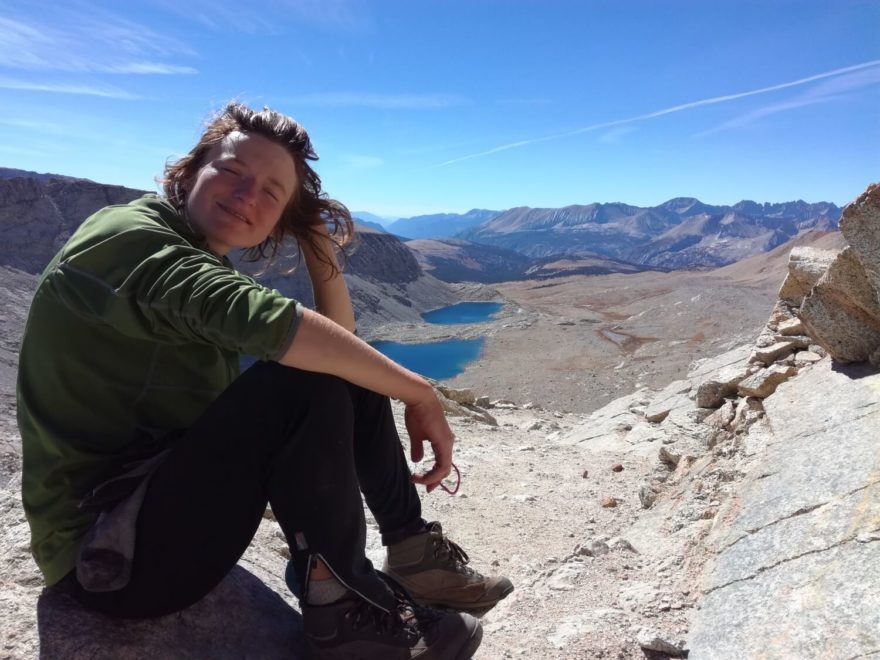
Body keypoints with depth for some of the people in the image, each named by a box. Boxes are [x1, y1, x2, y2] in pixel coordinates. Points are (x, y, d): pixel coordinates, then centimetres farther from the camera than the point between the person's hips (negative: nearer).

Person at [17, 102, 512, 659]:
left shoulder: (206, 268, 9)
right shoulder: (126, 237, -17)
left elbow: (340, 345, 6)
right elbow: (266, 321, -37)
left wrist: (321, 246, -3)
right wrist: (418, 393, -29)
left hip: (166, 490, 9)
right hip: (108, 554, -8)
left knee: (354, 373, 2)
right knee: (302, 384, -29)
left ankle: (412, 551, 4)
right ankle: (339, 602, -13)